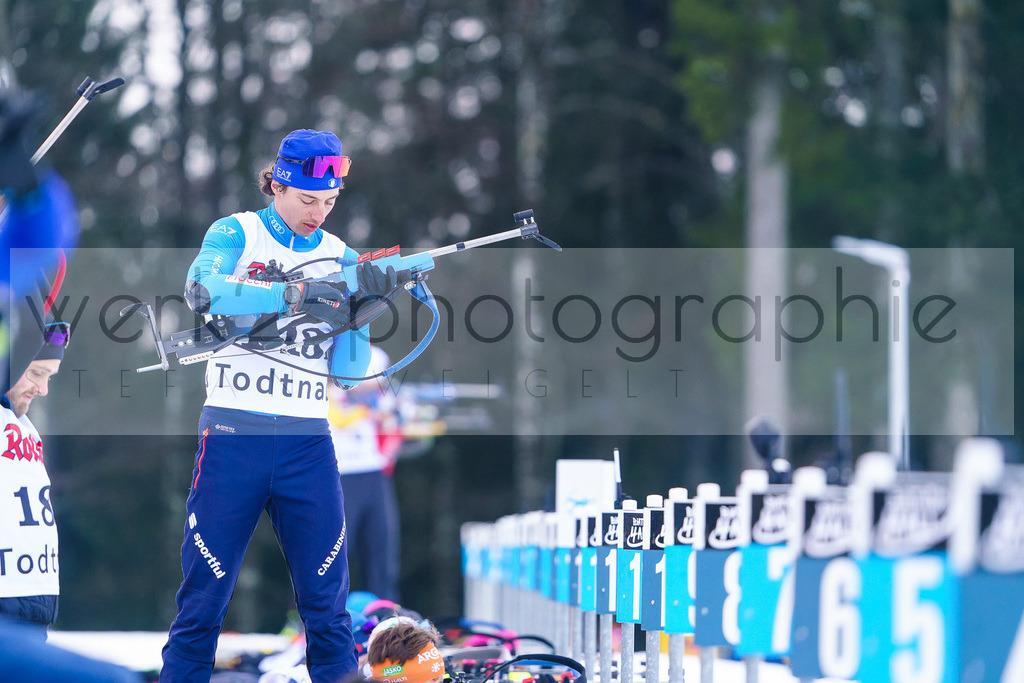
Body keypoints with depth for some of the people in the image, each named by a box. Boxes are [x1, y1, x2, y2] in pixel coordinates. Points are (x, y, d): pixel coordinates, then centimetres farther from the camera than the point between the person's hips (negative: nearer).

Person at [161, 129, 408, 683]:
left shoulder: (341, 258, 12)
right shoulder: (236, 233, 3)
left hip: (307, 442, 3)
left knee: (326, 599, -1)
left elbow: (348, 370, 7)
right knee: (204, 594, 0)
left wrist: (366, 305, -10)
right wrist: (296, 293, -29)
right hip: (232, 434, -3)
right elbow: (202, 289, -20)